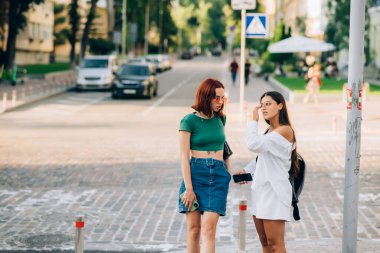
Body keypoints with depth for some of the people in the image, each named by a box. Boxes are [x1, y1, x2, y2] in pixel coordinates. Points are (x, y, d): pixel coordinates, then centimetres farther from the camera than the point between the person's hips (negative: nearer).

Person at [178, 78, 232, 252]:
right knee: (194, 228, 3)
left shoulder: (220, 119, 10)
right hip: (195, 174, -2)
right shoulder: (189, 121, -4)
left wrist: (228, 170, 21)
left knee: (209, 228, -10)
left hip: (218, 175, 2)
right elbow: (184, 156, -7)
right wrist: (189, 188, -13)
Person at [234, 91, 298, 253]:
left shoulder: (284, 130, -14)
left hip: (274, 191, -9)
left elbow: (253, 145, -23)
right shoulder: (269, 131, 15)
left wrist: (254, 120, -10)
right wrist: (247, 171, 10)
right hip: (260, 189, 9)